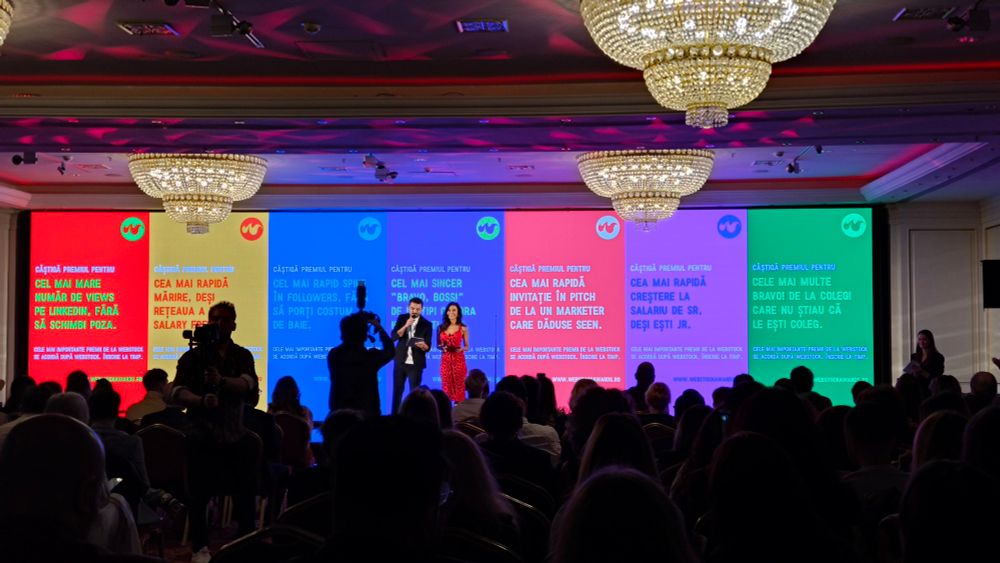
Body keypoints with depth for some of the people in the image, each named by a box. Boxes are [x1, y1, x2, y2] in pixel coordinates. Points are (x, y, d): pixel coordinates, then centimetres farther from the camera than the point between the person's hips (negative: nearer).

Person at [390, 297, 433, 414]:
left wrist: (422, 345, -31)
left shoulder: (426, 324, -5)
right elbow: (394, 336, -7)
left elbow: (428, 347, -8)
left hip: (416, 363, -2)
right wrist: (406, 326, -20)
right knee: (397, 389, 8)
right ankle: (394, 415, 17)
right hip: (400, 361, 2)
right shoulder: (402, 318, 2)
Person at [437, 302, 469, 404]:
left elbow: (467, 346, 6)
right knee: (446, 385, 1)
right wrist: (442, 347, -10)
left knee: (458, 385, -3)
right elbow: (438, 345, 12)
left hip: (458, 360, -2)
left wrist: (461, 348, -16)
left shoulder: (463, 328, 1)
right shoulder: (441, 327, 7)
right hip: (445, 360, 2)